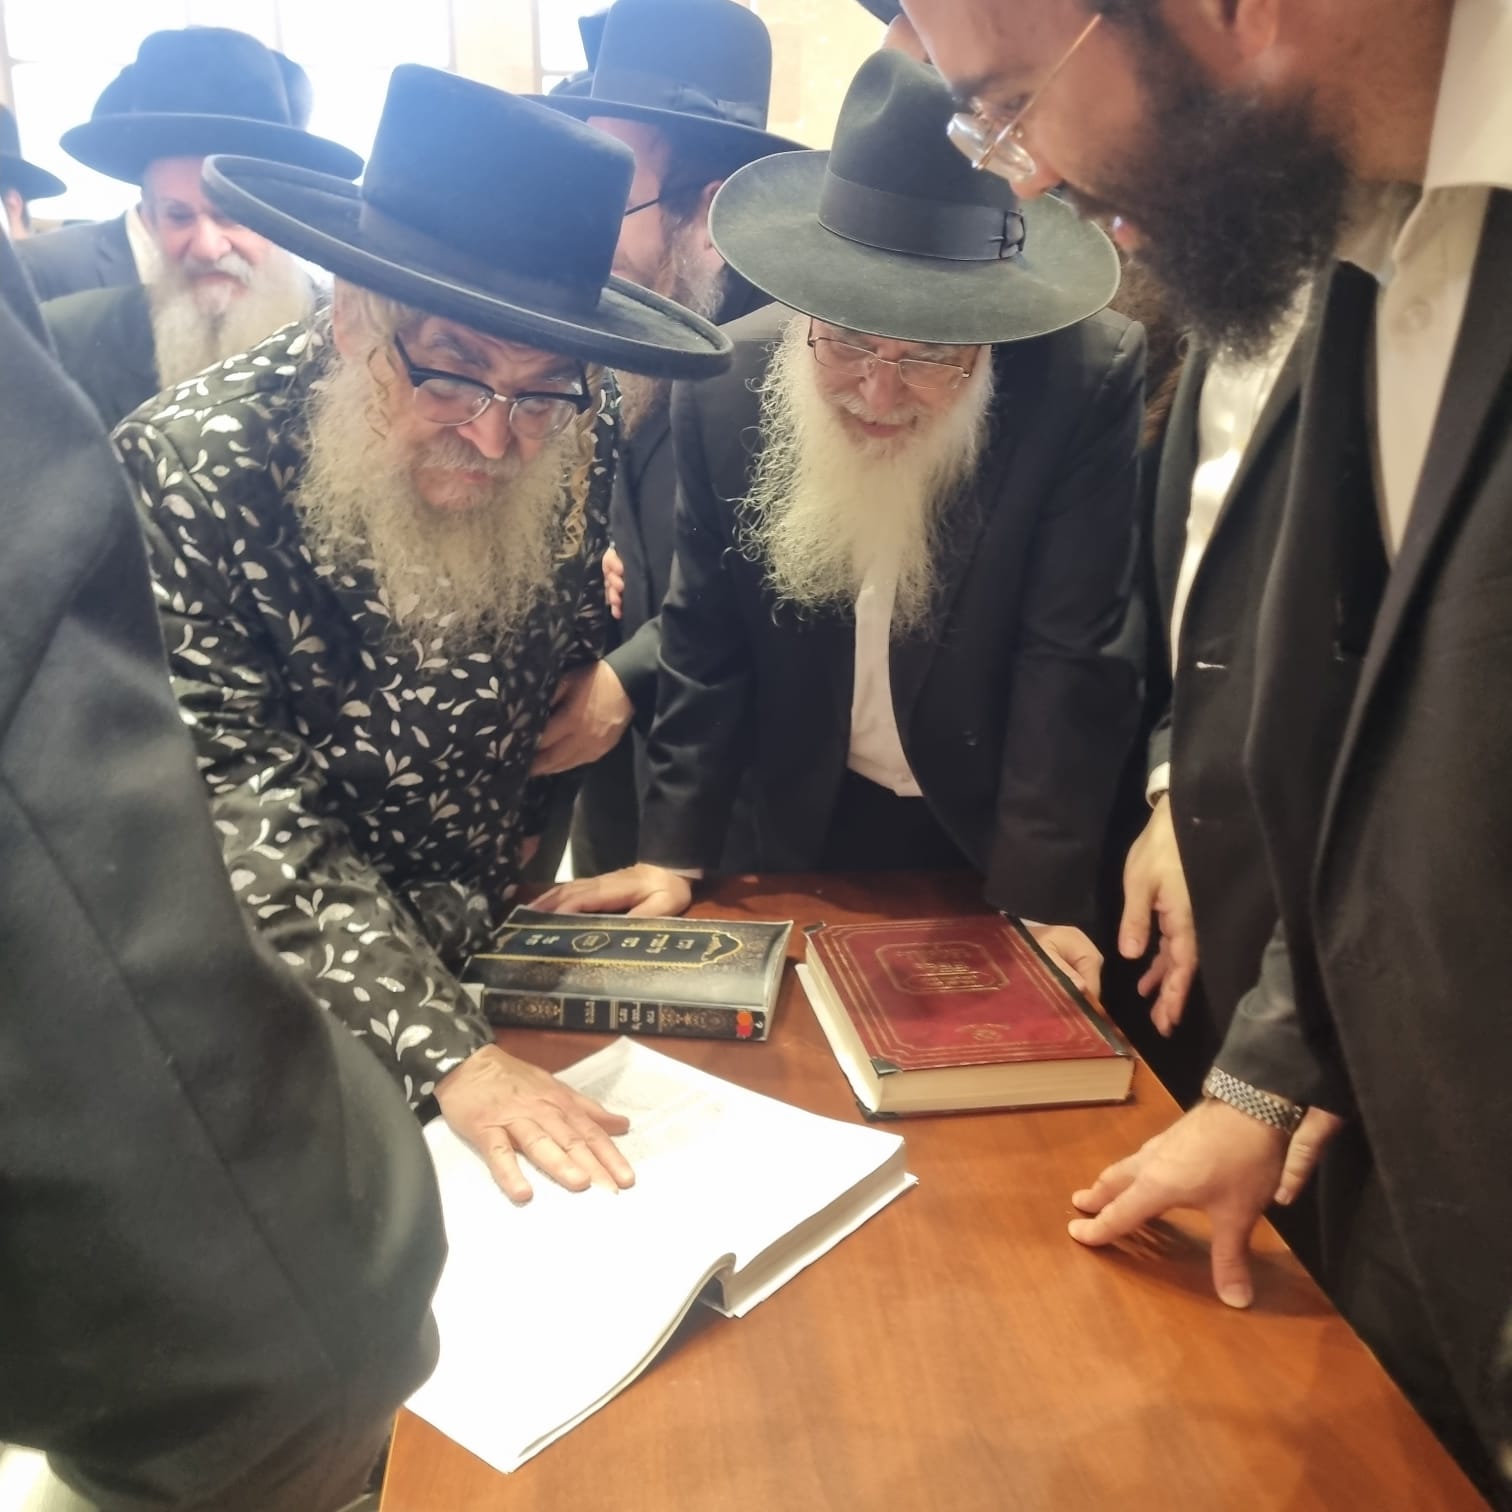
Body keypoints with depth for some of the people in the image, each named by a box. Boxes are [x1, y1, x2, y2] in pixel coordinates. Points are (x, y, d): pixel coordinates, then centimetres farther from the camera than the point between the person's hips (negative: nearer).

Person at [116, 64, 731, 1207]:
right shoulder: (191, 470, -22)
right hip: (289, 998, -3)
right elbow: (251, 815, -24)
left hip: (495, 940, 3)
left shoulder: (577, 439, -11)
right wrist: (447, 1050, -30)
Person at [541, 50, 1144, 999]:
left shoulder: (1089, 381, -22)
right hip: (813, 822, 2)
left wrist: (1040, 901, -22)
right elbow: (706, 640, -7)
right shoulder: (730, 383, -14)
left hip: (1005, 826, -1)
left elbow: (1073, 658, -19)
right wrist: (674, 853, -10)